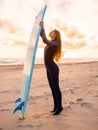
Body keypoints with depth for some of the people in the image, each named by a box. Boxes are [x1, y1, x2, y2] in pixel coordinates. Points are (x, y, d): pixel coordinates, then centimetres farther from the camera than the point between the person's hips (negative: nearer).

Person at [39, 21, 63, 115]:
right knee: (52, 88, 12)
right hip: (48, 69, 9)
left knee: (56, 88, -2)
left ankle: (59, 107, 10)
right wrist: (41, 28, 17)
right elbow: (43, 37, 26)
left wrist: (42, 28, -22)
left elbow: (45, 40, -32)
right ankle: (56, 106, 21)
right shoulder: (50, 43, 13)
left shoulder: (55, 43, -14)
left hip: (53, 68, -9)